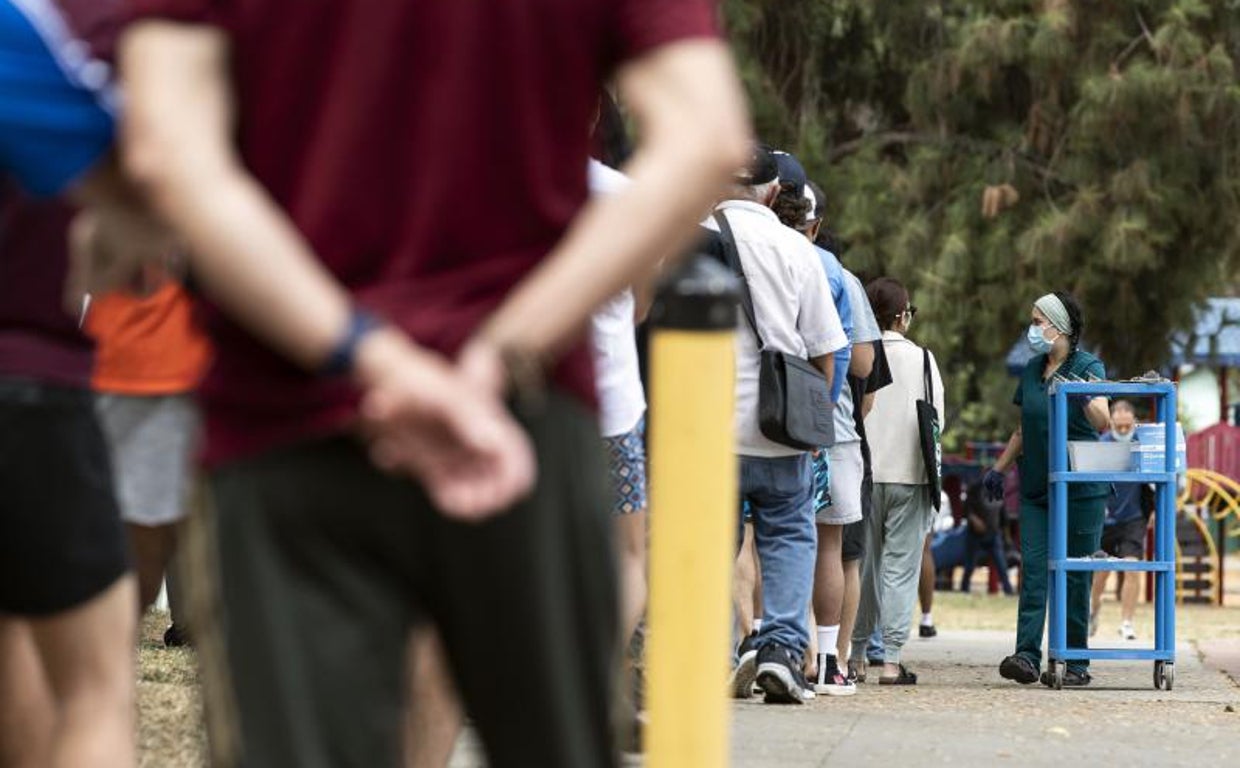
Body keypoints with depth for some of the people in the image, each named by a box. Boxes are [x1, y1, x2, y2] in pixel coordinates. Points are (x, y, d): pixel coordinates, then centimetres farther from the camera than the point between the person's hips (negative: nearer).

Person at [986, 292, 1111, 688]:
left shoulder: (1088, 367, -6)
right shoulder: (1032, 370, 13)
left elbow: (1103, 422, -20)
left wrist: (1083, 398, -39)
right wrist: (999, 467, 20)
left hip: (1079, 489, -5)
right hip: (1035, 488, 5)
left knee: (1075, 576, -1)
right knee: (1033, 570, -5)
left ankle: (1076, 662, 5)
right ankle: (1026, 656, -12)